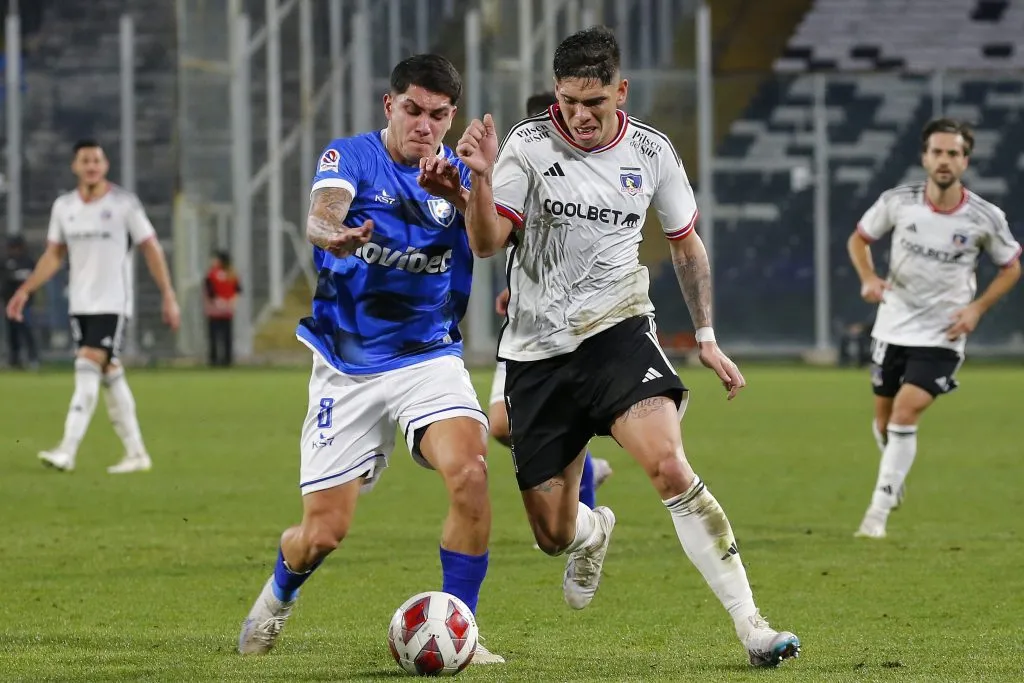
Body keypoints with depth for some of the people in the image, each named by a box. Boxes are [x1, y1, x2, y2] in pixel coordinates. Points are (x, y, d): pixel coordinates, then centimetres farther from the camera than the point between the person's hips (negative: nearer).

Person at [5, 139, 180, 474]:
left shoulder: (124, 203, -5)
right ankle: (136, 453, 15)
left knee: (88, 371, -16)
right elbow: (53, 255, 16)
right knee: (110, 376, 8)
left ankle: (67, 452, -22)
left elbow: (151, 249, -2)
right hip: (79, 305, 5)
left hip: (112, 304, -5)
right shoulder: (63, 207, 8)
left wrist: (168, 296, -5)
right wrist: (25, 290, 6)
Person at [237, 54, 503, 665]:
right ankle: (281, 593, 36)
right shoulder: (351, 157, -4)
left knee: (470, 472, -27)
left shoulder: (458, 172, 2)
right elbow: (321, 215, -26)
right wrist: (331, 233, -51)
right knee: (323, 535, -2)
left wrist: (460, 196, -38)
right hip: (349, 369, -1)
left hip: (431, 359, 1)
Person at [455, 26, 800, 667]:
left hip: (617, 331, 0)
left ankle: (750, 625, -26)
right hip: (537, 349, 0)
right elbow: (486, 243, -11)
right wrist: (481, 178, -28)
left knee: (668, 463, -28)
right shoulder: (528, 145, -6)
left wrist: (707, 336, 11)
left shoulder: (651, 152, 0)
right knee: (553, 534, 3)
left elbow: (687, 245, 15)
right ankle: (594, 532, 45)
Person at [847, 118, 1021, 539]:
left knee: (906, 412, -18)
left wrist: (977, 307, -8)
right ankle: (894, 481, 45)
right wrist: (868, 278, -11)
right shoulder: (897, 202, -8)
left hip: (942, 335, -3)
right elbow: (858, 239, 8)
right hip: (893, 327, 3)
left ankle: (879, 511, -13)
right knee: (885, 418, 13)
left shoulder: (986, 218, -10)